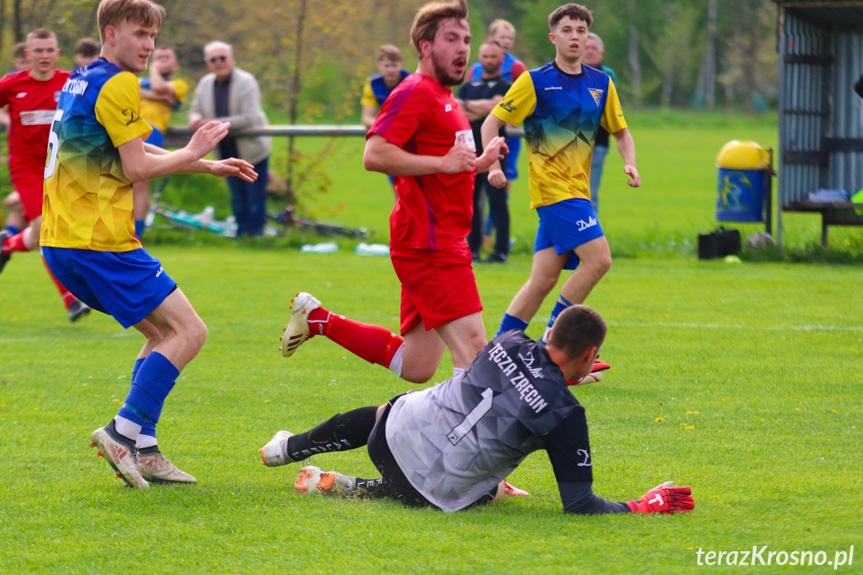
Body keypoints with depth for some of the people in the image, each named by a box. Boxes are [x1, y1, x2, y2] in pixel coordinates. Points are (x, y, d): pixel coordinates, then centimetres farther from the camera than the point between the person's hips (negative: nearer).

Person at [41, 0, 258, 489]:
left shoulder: (82, 81, 20)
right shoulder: (117, 85, -11)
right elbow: (137, 168, -15)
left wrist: (208, 166, 29)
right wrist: (194, 152, 1)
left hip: (65, 243, 10)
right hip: (100, 242, -10)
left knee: (163, 332, 17)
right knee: (188, 331, -7)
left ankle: (143, 450, 10)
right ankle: (124, 432, -13)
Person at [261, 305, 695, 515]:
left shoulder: (511, 343, -6)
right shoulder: (565, 415, -19)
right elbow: (578, 503, -16)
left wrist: (567, 375, 30)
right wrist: (641, 507, -5)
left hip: (406, 425, 4)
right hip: (440, 491, -4)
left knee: (379, 413, 37)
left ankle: (288, 448, 55)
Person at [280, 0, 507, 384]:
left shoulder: (446, 99, 21)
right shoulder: (415, 92, -10)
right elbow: (375, 155, -23)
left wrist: (479, 162, 16)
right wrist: (443, 162, -21)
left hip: (443, 243, 10)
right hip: (428, 244, -10)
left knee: (416, 367, 12)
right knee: (472, 347, -18)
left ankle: (318, 319, 24)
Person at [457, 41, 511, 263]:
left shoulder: (504, 86, 4)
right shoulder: (468, 86, 18)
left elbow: (493, 106, -13)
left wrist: (468, 105, -4)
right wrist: (480, 112, -11)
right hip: (470, 149, 5)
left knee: (497, 201, -7)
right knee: (470, 200, 5)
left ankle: (501, 250, -6)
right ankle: (472, 249, 10)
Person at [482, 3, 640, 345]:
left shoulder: (601, 84, 11)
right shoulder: (536, 82, -5)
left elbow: (620, 131, 21)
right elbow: (492, 122, -2)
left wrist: (629, 163, 1)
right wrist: (493, 166, -16)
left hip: (578, 191, 6)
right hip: (551, 187, -6)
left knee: (544, 279, 4)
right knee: (598, 258, -18)